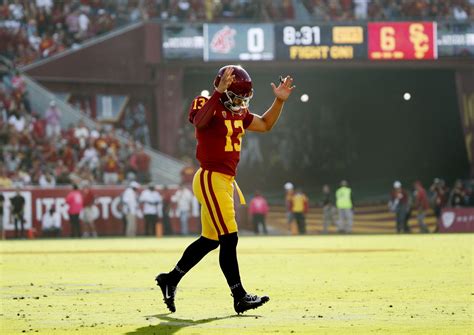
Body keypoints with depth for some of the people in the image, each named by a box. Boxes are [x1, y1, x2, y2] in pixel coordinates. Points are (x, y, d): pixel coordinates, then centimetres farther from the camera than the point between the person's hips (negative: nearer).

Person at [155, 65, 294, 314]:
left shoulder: (238, 113, 13)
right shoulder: (210, 107, -13)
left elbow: (265, 125, 25)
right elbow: (199, 122, -36)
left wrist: (279, 101, 13)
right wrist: (218, 92, -43)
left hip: (226, 181, 10)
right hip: (211, 179, -10)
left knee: (210, 239, 16)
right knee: (229, 239, -10)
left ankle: (170, 279, 27)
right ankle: (240, 297, -6)